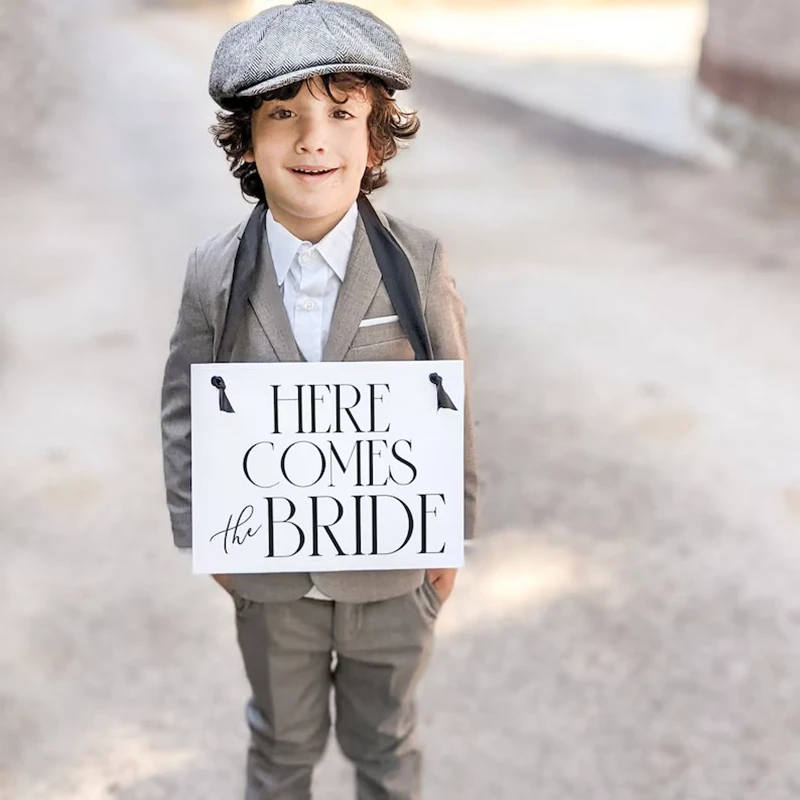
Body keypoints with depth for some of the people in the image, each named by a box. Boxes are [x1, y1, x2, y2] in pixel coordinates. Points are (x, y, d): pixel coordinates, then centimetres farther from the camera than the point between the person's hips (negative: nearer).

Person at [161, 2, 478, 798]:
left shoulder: (420, 264, -17)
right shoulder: (215, 274, -15)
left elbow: (449, 406, -7)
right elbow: (185, 408, -2)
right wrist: (201, 534, 1)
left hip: (392, 571, 0)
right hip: (271, 579, 1)